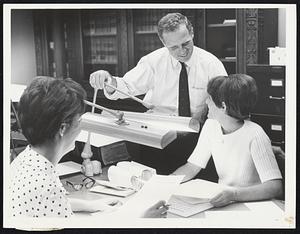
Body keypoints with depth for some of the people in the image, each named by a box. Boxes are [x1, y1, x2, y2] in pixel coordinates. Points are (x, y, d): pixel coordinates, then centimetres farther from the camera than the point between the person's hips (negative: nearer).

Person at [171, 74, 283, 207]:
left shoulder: (254, 135, -20)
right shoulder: (211, 125, 0)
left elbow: (275, 187, -26)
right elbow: (193, 166, 6)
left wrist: (234, 194, -38)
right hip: (222, 201, 5)